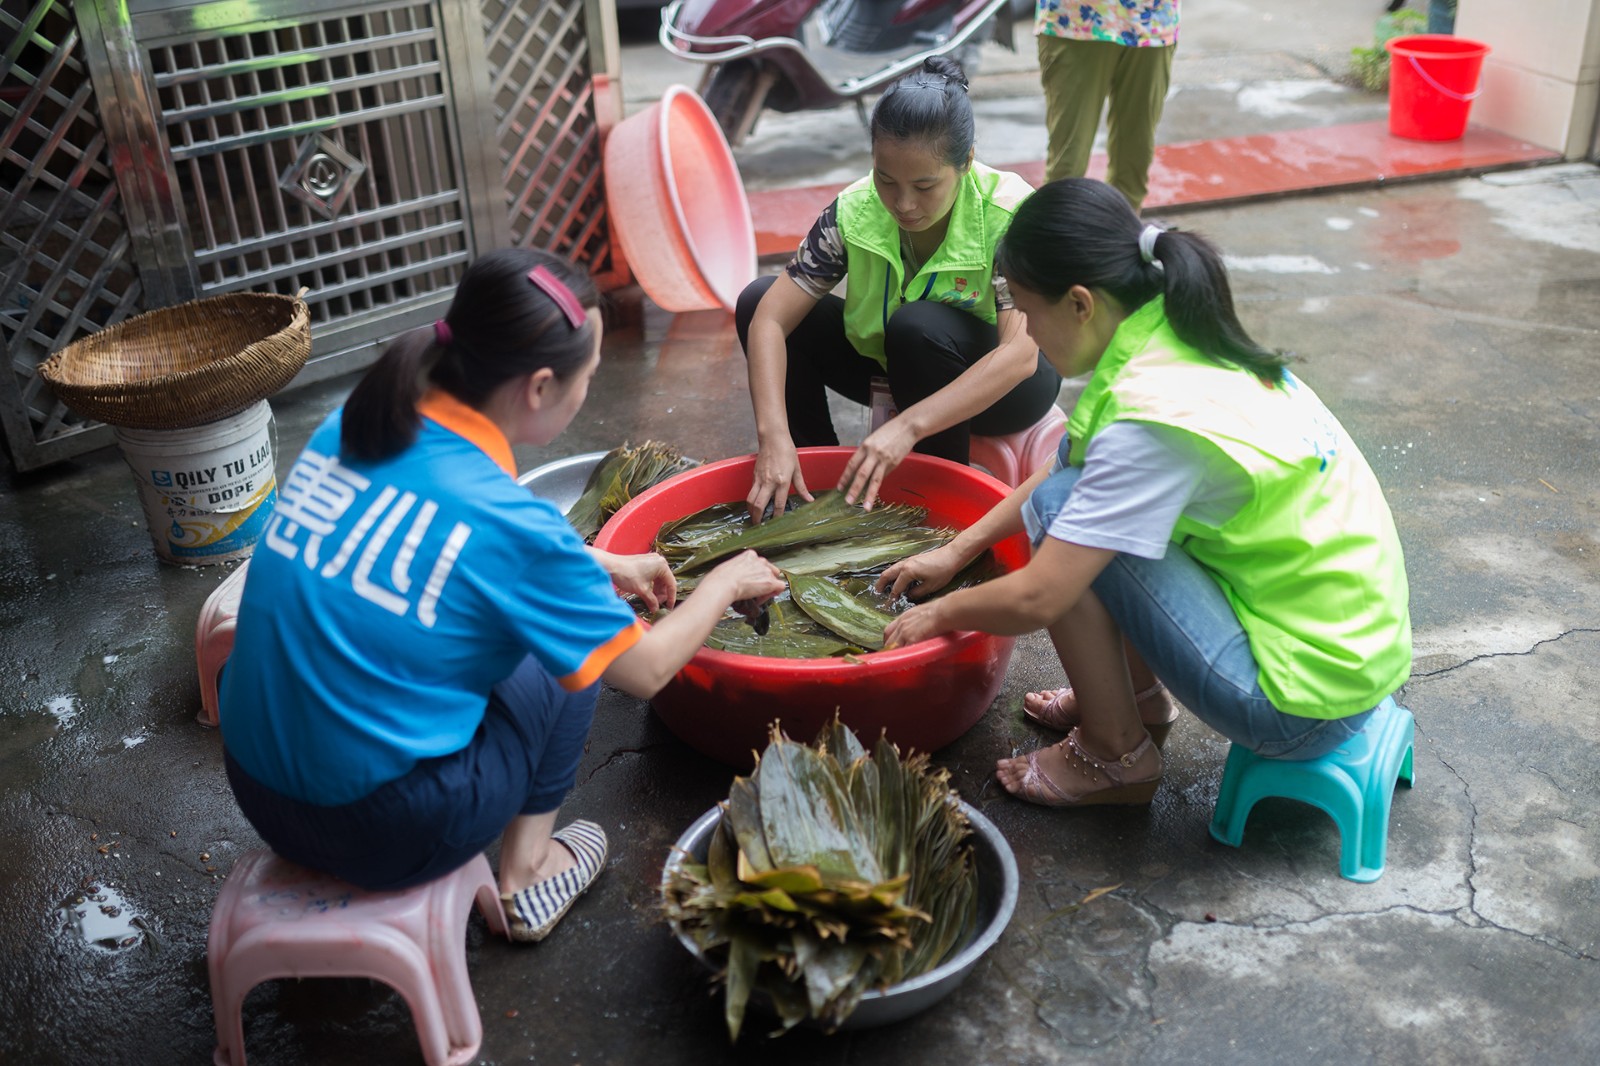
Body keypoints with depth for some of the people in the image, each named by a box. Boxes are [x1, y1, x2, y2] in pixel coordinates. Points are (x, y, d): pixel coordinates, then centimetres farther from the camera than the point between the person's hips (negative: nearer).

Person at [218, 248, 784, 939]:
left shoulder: (347, 428, -3)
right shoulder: (504, 517, -22)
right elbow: (646, 671, -7)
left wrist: (599, 567, 20)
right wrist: (726, 583, 11)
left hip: (255, 790, 6)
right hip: (379, 832, -6)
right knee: (567, 657, 14)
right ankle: (525, 877, 24)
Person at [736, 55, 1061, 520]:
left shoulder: (1008, 213, -28)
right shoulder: (853, 212, -19)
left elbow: (1021, 354, -36)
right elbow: (770, 319, -23)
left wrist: (908, 426, -46)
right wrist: (775, 437, -38)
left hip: (1003, 383, -4)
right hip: (896, 371, 4)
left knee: (919, 325, -36)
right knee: (757, 300, -13)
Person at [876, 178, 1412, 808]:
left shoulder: (1156, 415, -26)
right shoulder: (1169, 335, 0)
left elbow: (1035, 600, -22)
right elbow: (1070, 468, 16)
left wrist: (940, 614, -3)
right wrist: (956, 551, 16)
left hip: (1307, 693, -9)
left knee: (1057, 508, -13)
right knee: (1080, 483, 8)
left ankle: (1116, 757, 3)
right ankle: (1141, 696, 20)